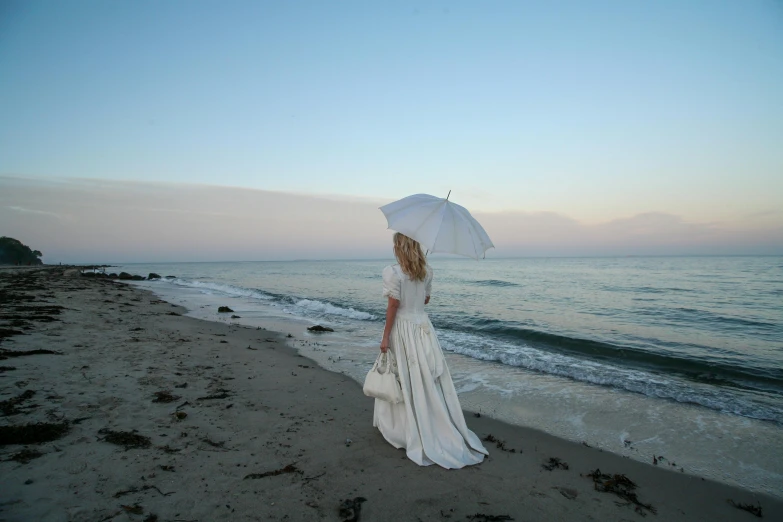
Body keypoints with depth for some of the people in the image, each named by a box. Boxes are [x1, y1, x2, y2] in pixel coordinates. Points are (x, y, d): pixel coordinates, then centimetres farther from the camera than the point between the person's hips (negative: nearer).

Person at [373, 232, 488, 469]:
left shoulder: (393, 272, -15)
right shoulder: (426, 271, 3)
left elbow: (393, 307, -15)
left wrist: (385, 337, -9)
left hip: (403, 328, -5)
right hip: (423, 326, 6)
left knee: (406, 381, 7)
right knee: (430, 380, 13)